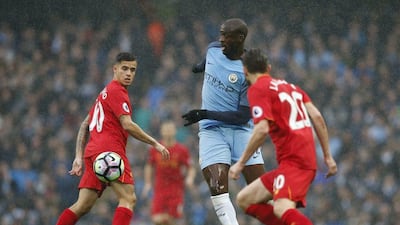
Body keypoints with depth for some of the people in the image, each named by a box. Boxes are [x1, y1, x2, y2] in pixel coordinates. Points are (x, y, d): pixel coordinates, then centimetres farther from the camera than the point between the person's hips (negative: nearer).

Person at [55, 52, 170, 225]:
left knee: (83, 206, 2)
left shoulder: (105, 92, 27)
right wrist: (155, 144, -6)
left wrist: (79, 157, 22)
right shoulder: (116, 91, -3)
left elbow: (85, 126, 27)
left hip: (93, 152, 9)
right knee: (128, 199, -14)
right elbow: (127, 125, -13)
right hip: (110, 151, -9)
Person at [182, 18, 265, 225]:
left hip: (240, 130, -3)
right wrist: (202, 66, 49)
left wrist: (206, 114, -21)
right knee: (218, 190, -16)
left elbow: (244, 116, -16)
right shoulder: (213, 50, 3)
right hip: (211, 130, 3)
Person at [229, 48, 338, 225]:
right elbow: (317, 117, 13)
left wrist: (240, 164, -8)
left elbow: (262, 130, -15)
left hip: (293, 160, -9)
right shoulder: (289, 86, 21)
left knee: (282, 209, -31)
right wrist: (327, 156, 15)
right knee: (244, 200, 11)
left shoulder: (257, 89, -2)